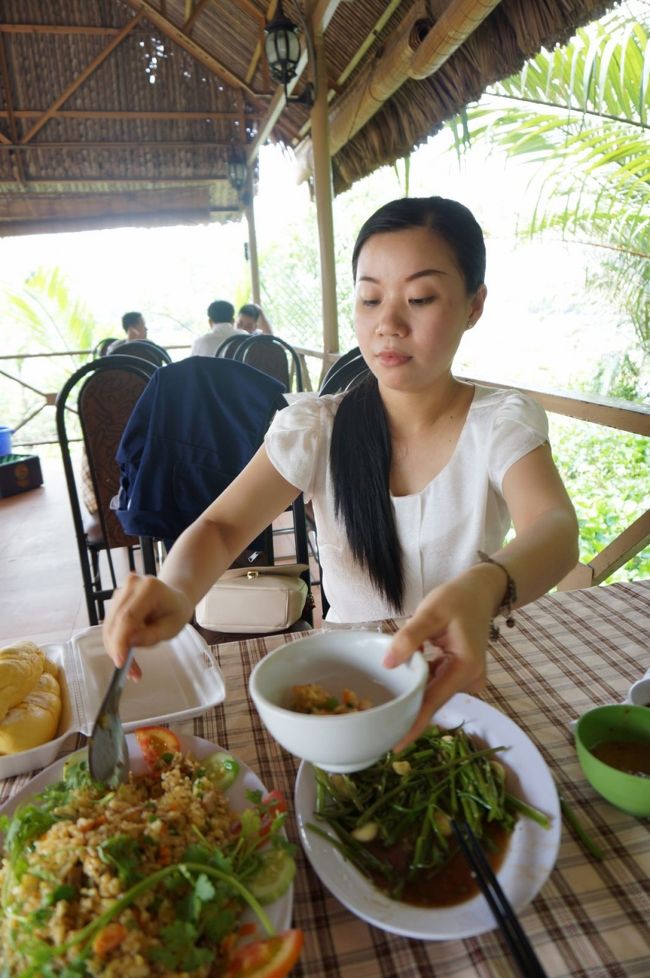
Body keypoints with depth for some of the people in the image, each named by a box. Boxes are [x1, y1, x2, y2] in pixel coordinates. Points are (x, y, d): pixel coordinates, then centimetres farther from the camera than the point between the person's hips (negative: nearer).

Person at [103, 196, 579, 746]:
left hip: (464, 680, 0)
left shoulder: (503, 423, -9)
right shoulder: (316, 427, -7)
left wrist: (485, 589, -50)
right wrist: (176, 592, -36)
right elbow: (221, 526, -13)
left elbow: (556, 529, -26)